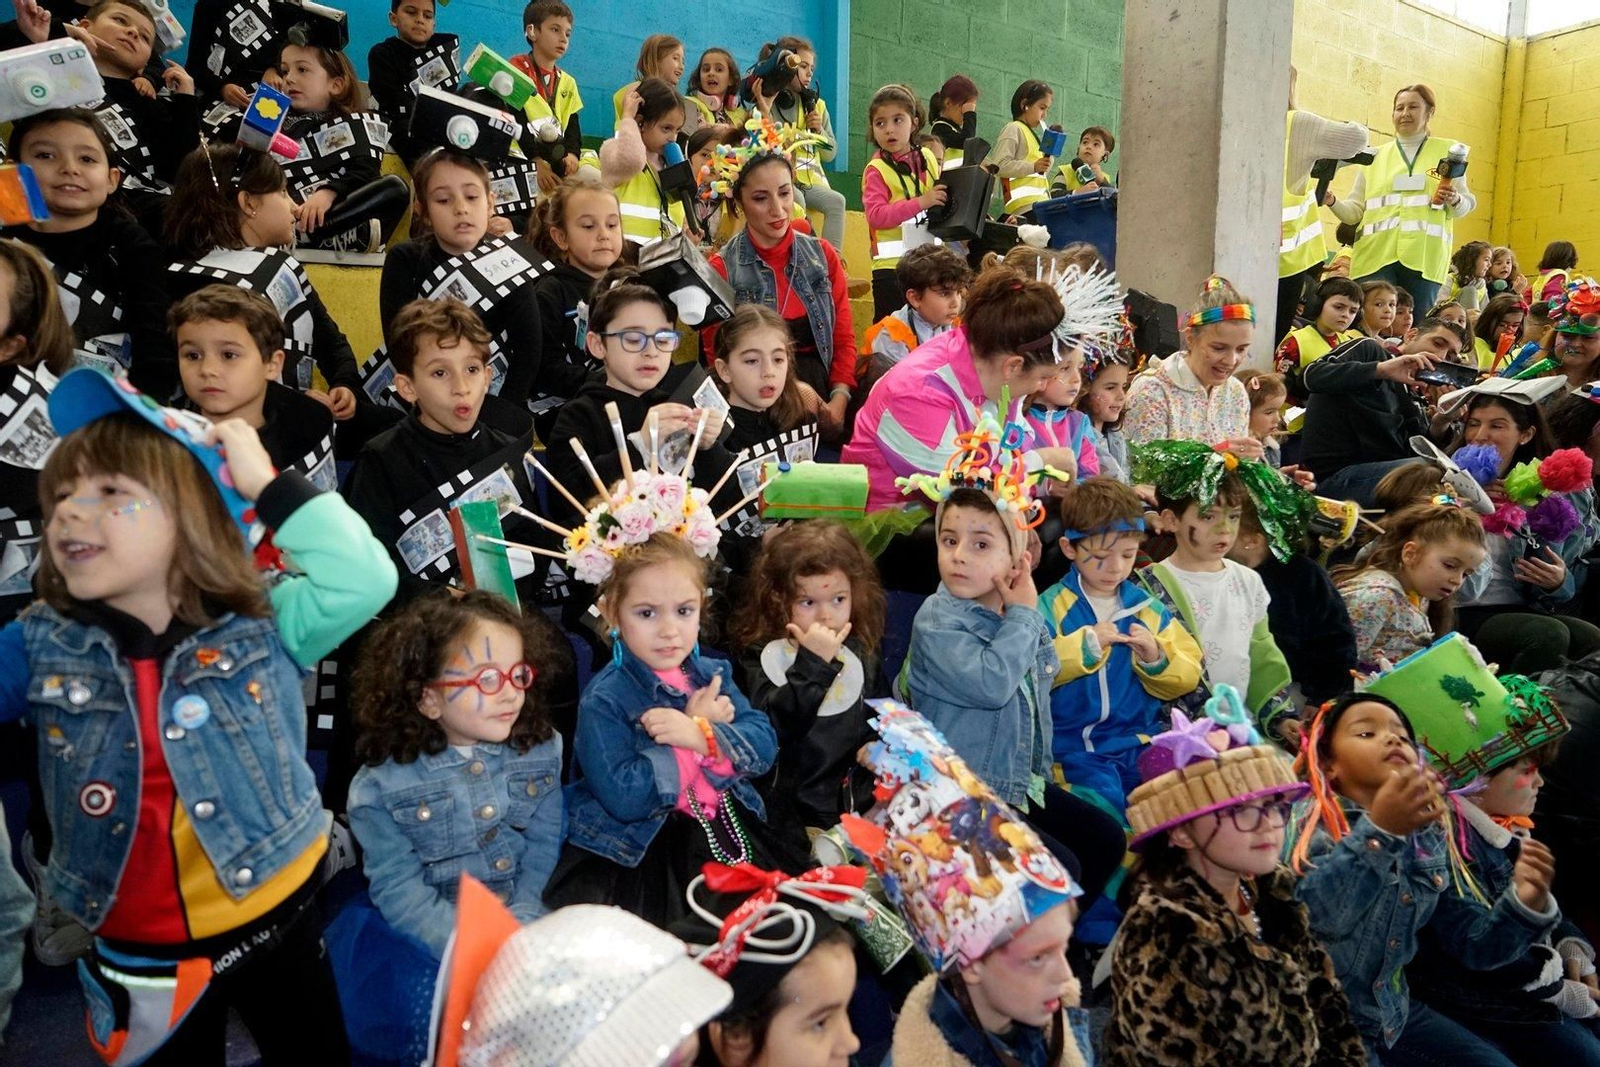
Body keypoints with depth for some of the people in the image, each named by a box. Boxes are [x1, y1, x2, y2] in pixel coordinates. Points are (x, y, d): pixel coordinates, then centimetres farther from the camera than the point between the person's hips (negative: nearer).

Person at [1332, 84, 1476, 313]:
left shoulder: (1447, 152, 14)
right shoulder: (1374, 156, 16)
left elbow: (1468, 202, 14)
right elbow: (1355, 211, 12)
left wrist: (1454, 200, -9)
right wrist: (1331, 201, -7)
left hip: (1424, 257, 0)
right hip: (1376, 255, 0)